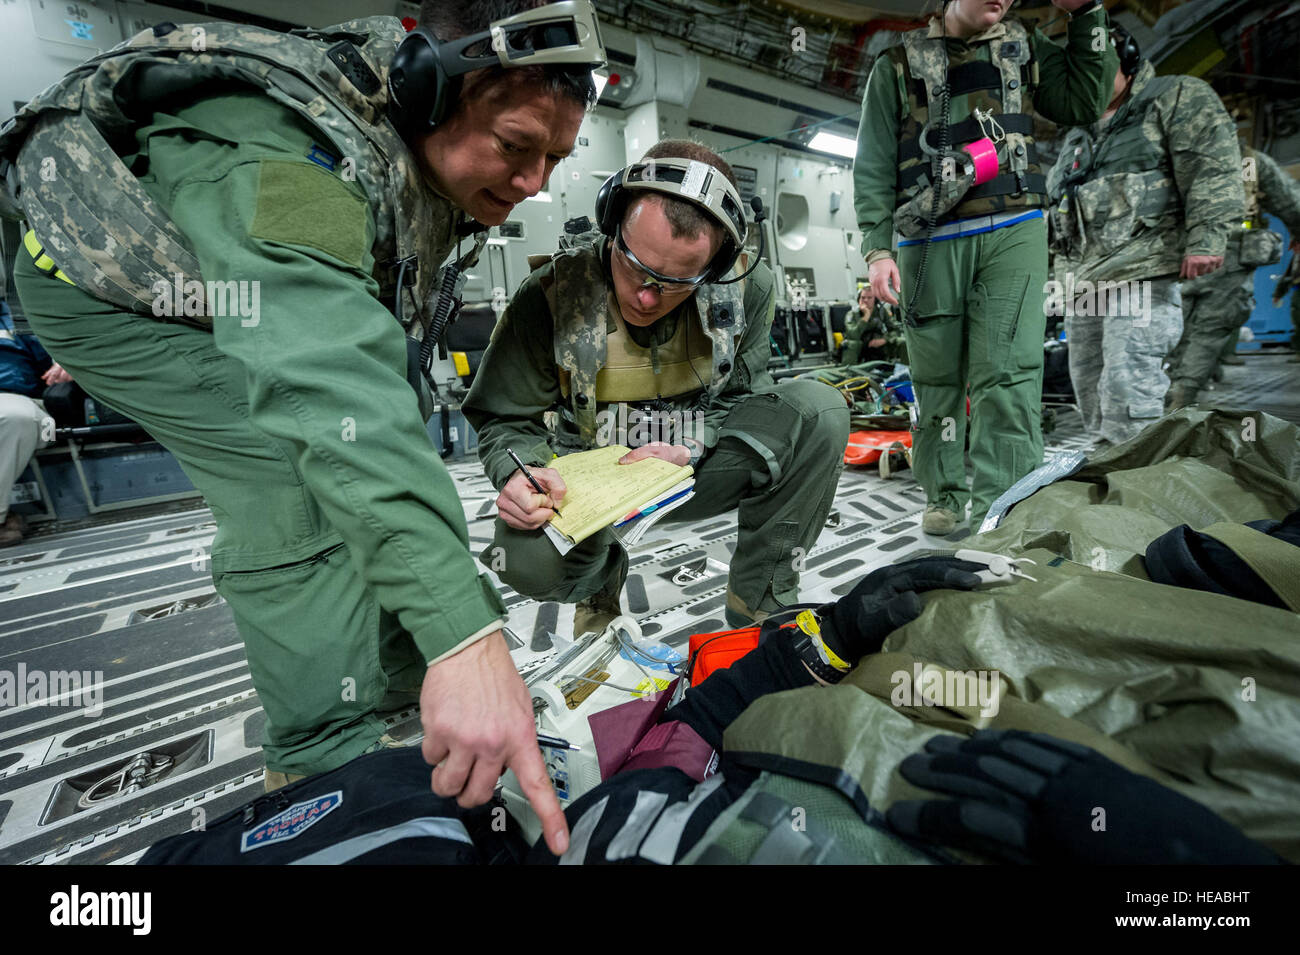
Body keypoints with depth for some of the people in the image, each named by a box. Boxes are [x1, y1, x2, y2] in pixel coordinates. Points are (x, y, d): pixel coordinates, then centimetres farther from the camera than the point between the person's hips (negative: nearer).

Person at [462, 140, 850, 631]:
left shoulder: (747, 289, -11)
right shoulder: (552, 295, -17)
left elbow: (743, 397, 0)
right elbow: (505, 419, -7)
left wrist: (692, 452, -22)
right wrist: (519, 470, -30)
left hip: (703, 473, 2)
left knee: (820, 409, -21)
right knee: (528, 558, -33)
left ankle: (760, 603, -6)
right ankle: (600, 577, 9)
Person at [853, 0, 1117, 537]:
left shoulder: (1025, 48, 23)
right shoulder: (898, 65, 15)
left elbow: (1086, 104, 20)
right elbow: (873, 166, 7)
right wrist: (877, 248, -6)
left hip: (1013, 233, 1)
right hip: (929, 240, -1)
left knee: (1007, 373, -13)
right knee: (937, 377, 1)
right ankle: (944, 496, 14)